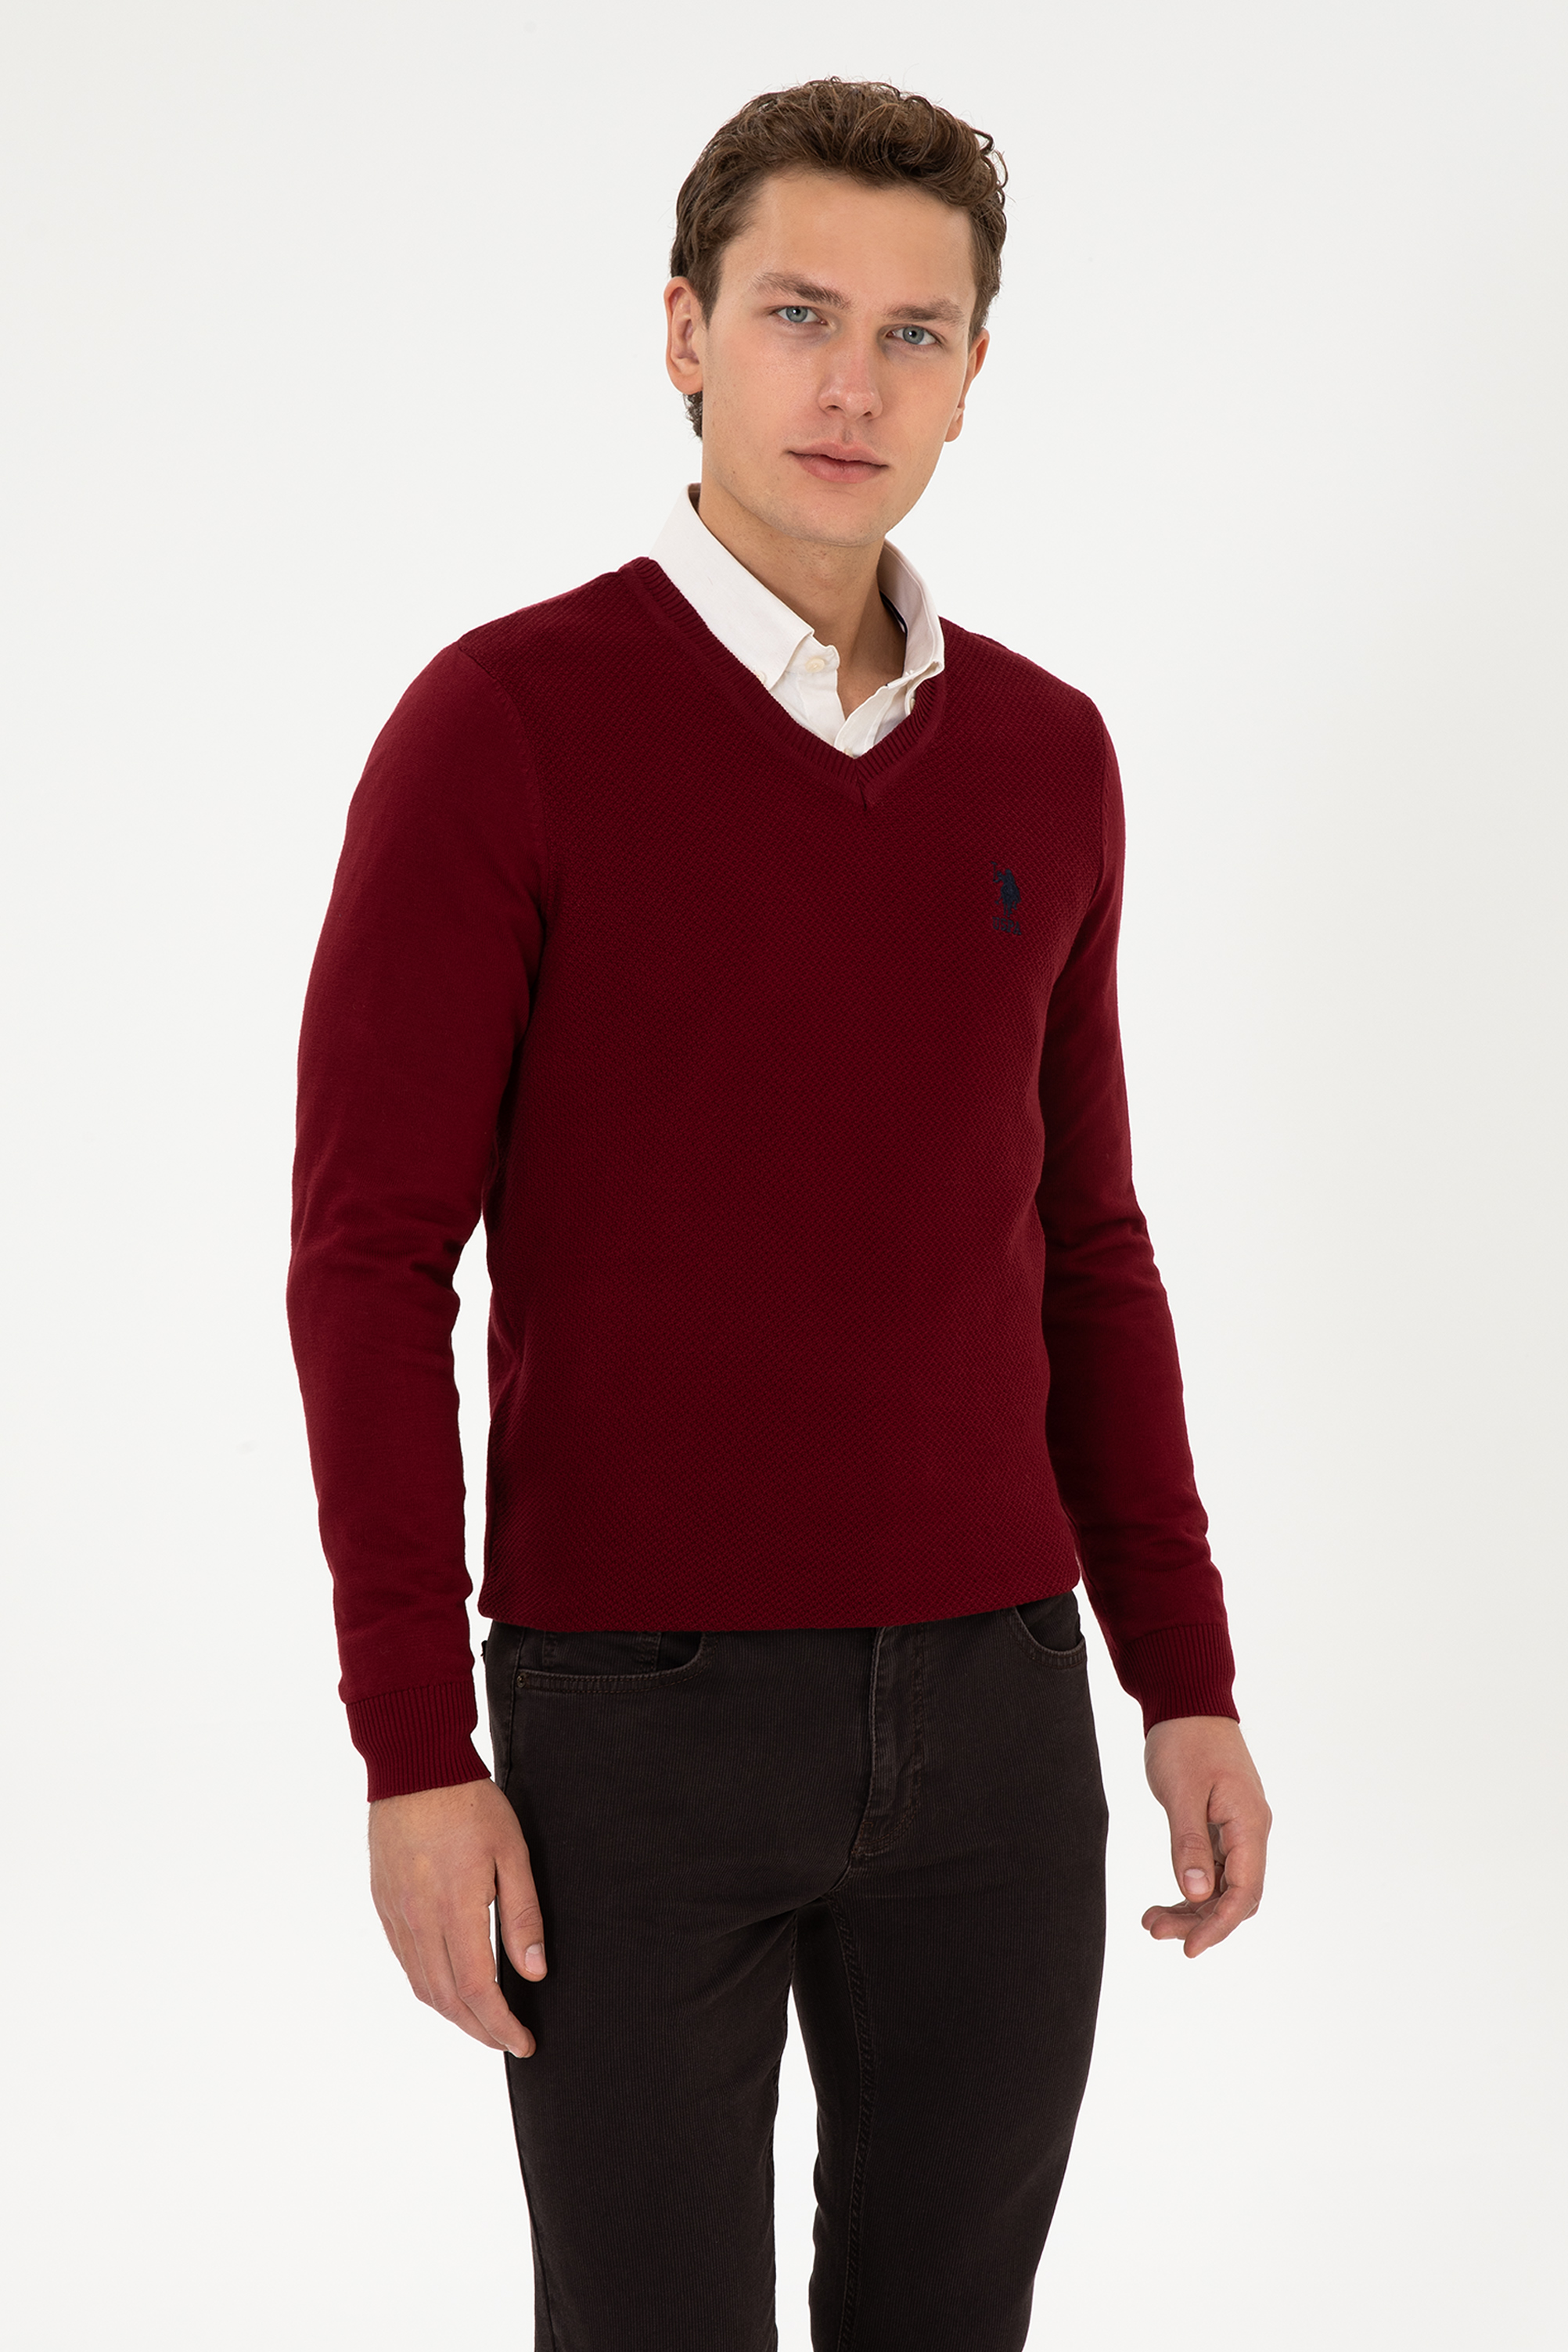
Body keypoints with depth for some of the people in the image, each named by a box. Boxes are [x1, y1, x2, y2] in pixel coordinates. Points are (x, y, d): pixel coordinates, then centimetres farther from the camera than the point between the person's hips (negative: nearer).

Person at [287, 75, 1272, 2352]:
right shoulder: (507, 720, -10)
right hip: (636, 1718, -4)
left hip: (989, 1707, 5)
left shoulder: (1045, 756, 6)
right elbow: (370, 1258, -11)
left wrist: (1187, 1673, 9)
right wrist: (415, 1749, -15)